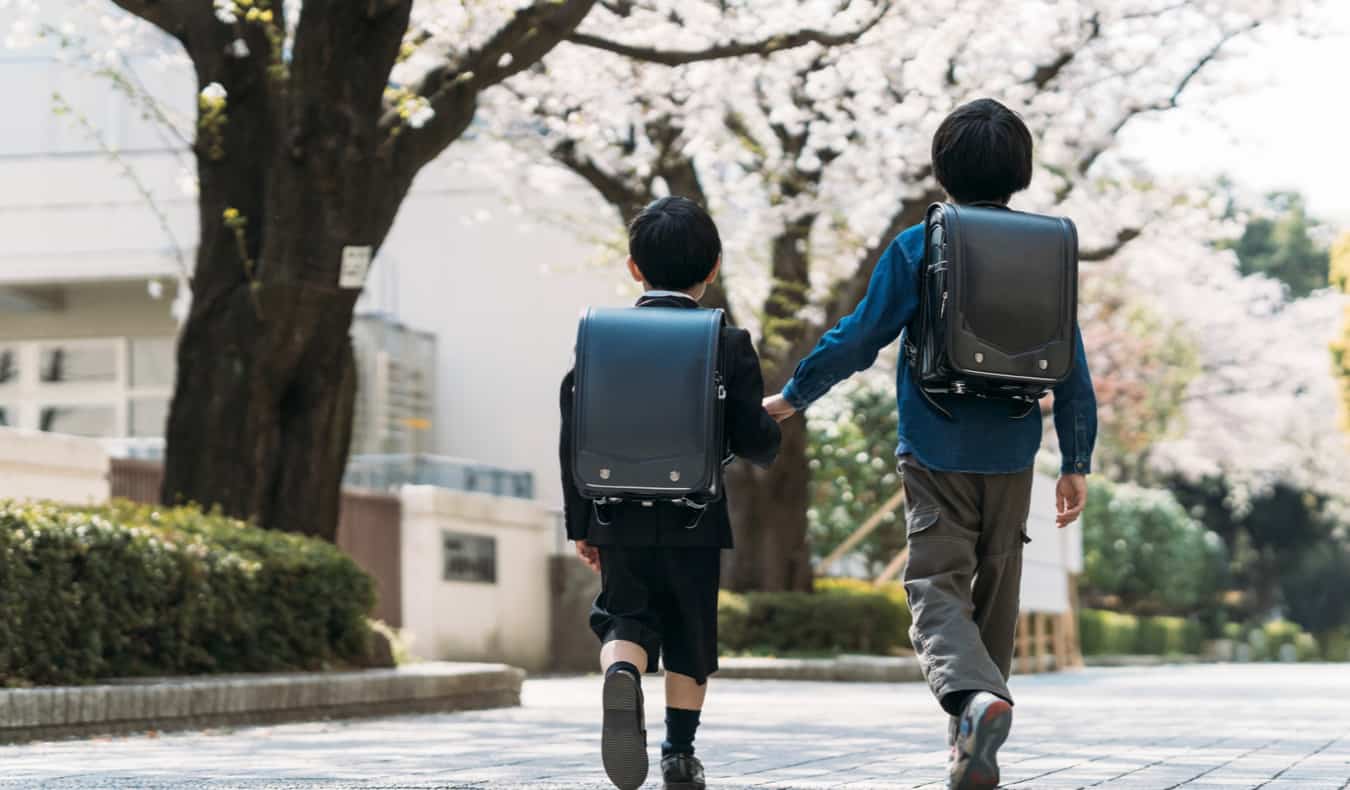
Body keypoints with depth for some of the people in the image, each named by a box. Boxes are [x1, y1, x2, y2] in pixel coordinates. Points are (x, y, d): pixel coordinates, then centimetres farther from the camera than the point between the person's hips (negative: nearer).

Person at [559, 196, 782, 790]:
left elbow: (574, 437, 1)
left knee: (626, 622, 8)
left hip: (619, 519, 1)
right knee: (690, 637, 13)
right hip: (695, 522, -1)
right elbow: (756, 440, -9)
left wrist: (580, 524, 9)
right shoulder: (729, 344, -5)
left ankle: (621, 675, -24)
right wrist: (766, 443, 17)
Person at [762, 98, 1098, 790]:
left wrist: (791, 397, 7)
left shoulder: (916, 248, -5)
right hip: (1011, 454, 3)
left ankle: (973, 694, -33)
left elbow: (859, 337, -5)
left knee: (937, 585, -3)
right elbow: (1071, 366, 4)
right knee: (993, 592, 14)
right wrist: (1076, 461, 10)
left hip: (935, 450, -3)